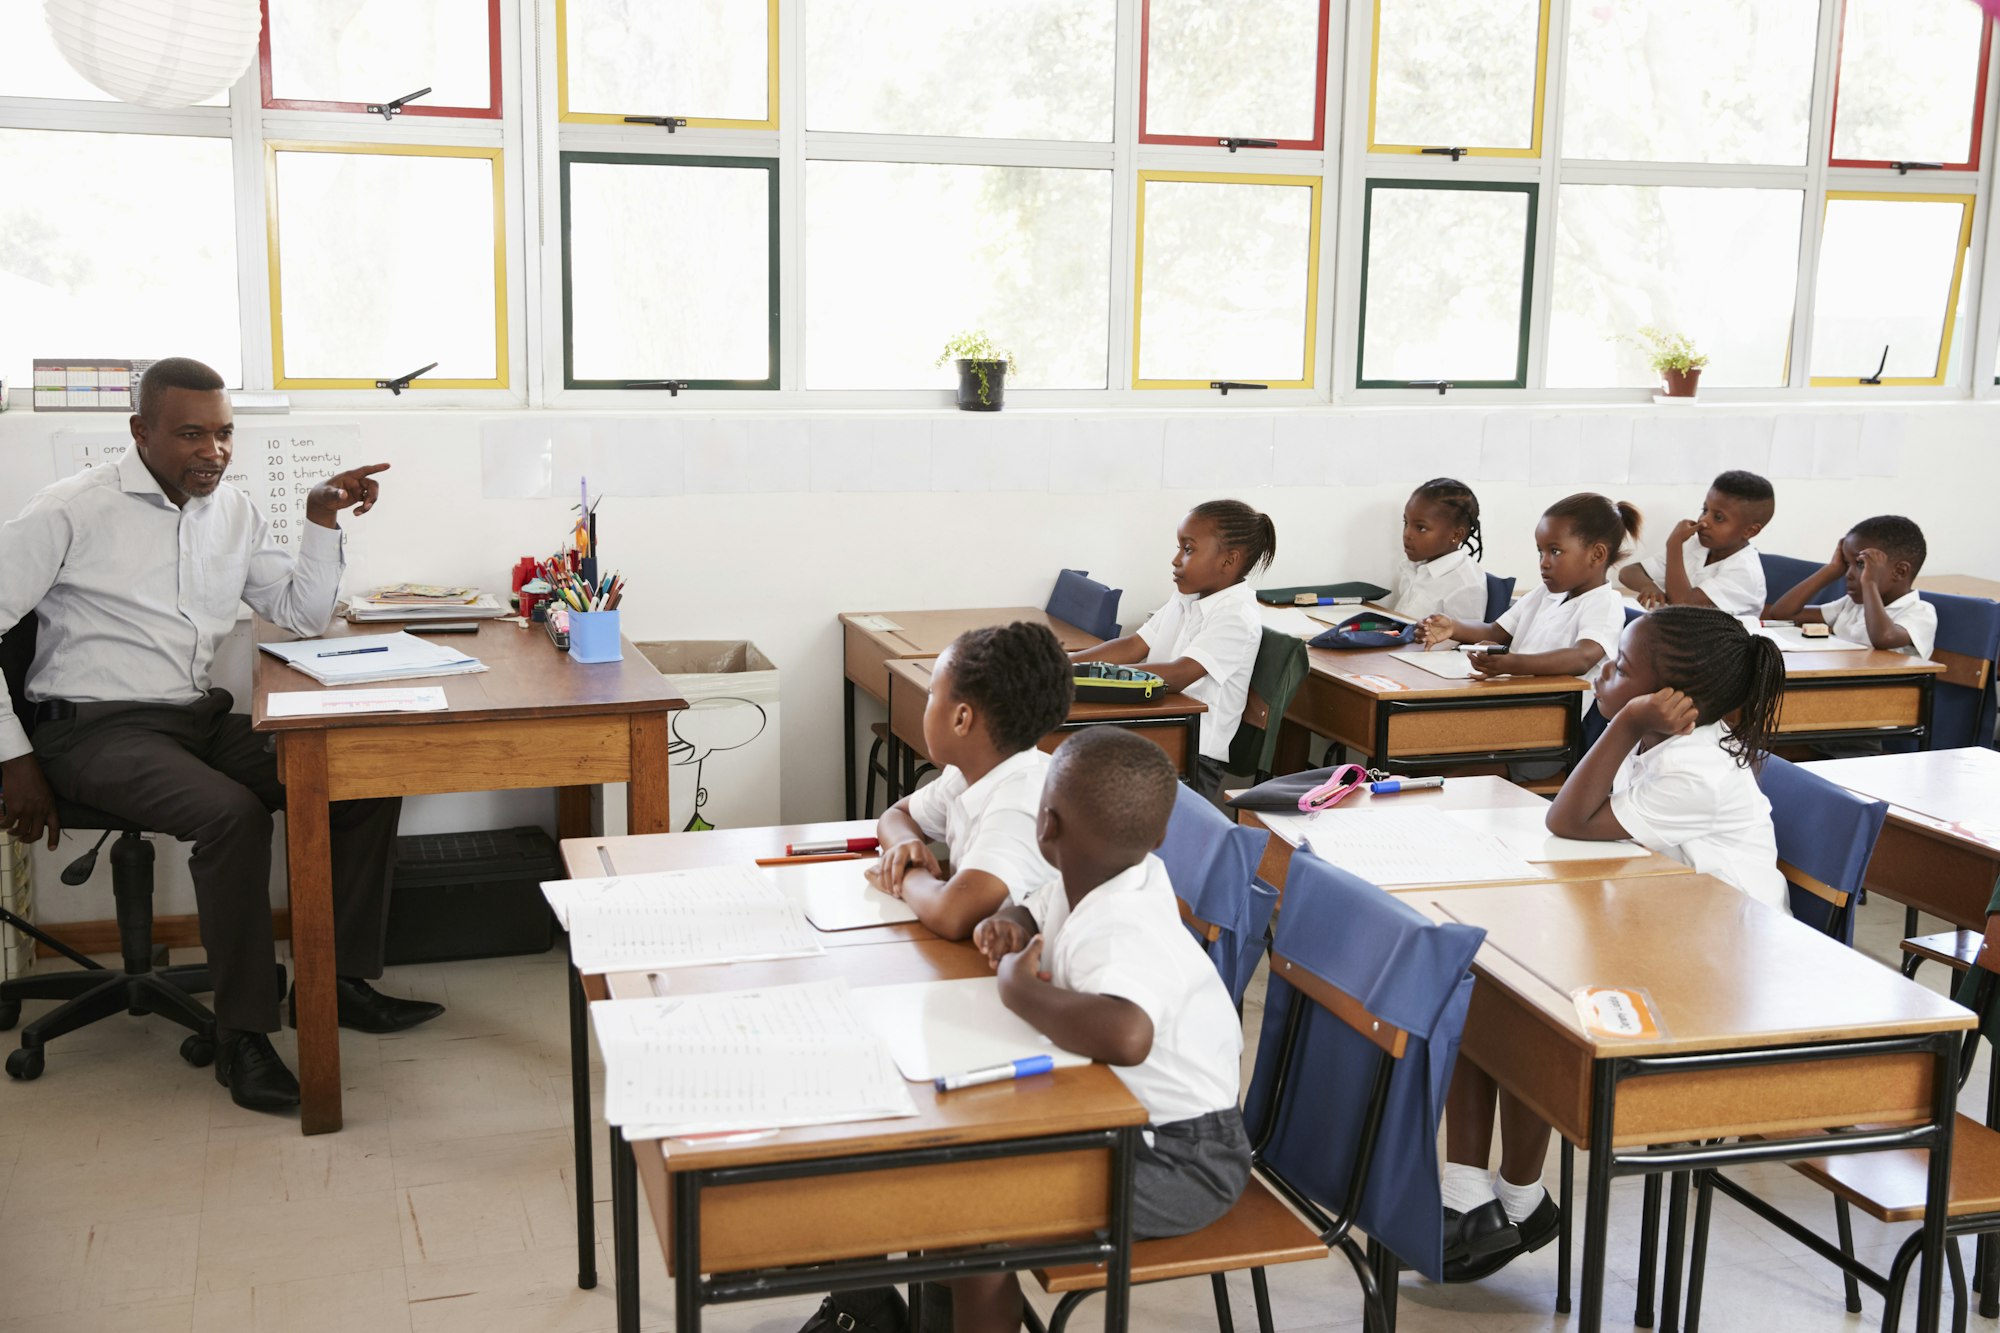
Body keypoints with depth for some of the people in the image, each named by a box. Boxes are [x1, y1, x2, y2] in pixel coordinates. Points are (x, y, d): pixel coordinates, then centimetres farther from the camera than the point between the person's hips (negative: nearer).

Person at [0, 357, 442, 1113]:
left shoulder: (233, 513, 12)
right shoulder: (74, 511, -6)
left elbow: (304, 616, 15)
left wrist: (322, 521, 0)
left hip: (203, 718, 7)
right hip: (97, 729, -6)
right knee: (232, 812, -34)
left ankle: (343, 980, 0)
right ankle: (243, 1035, -23)